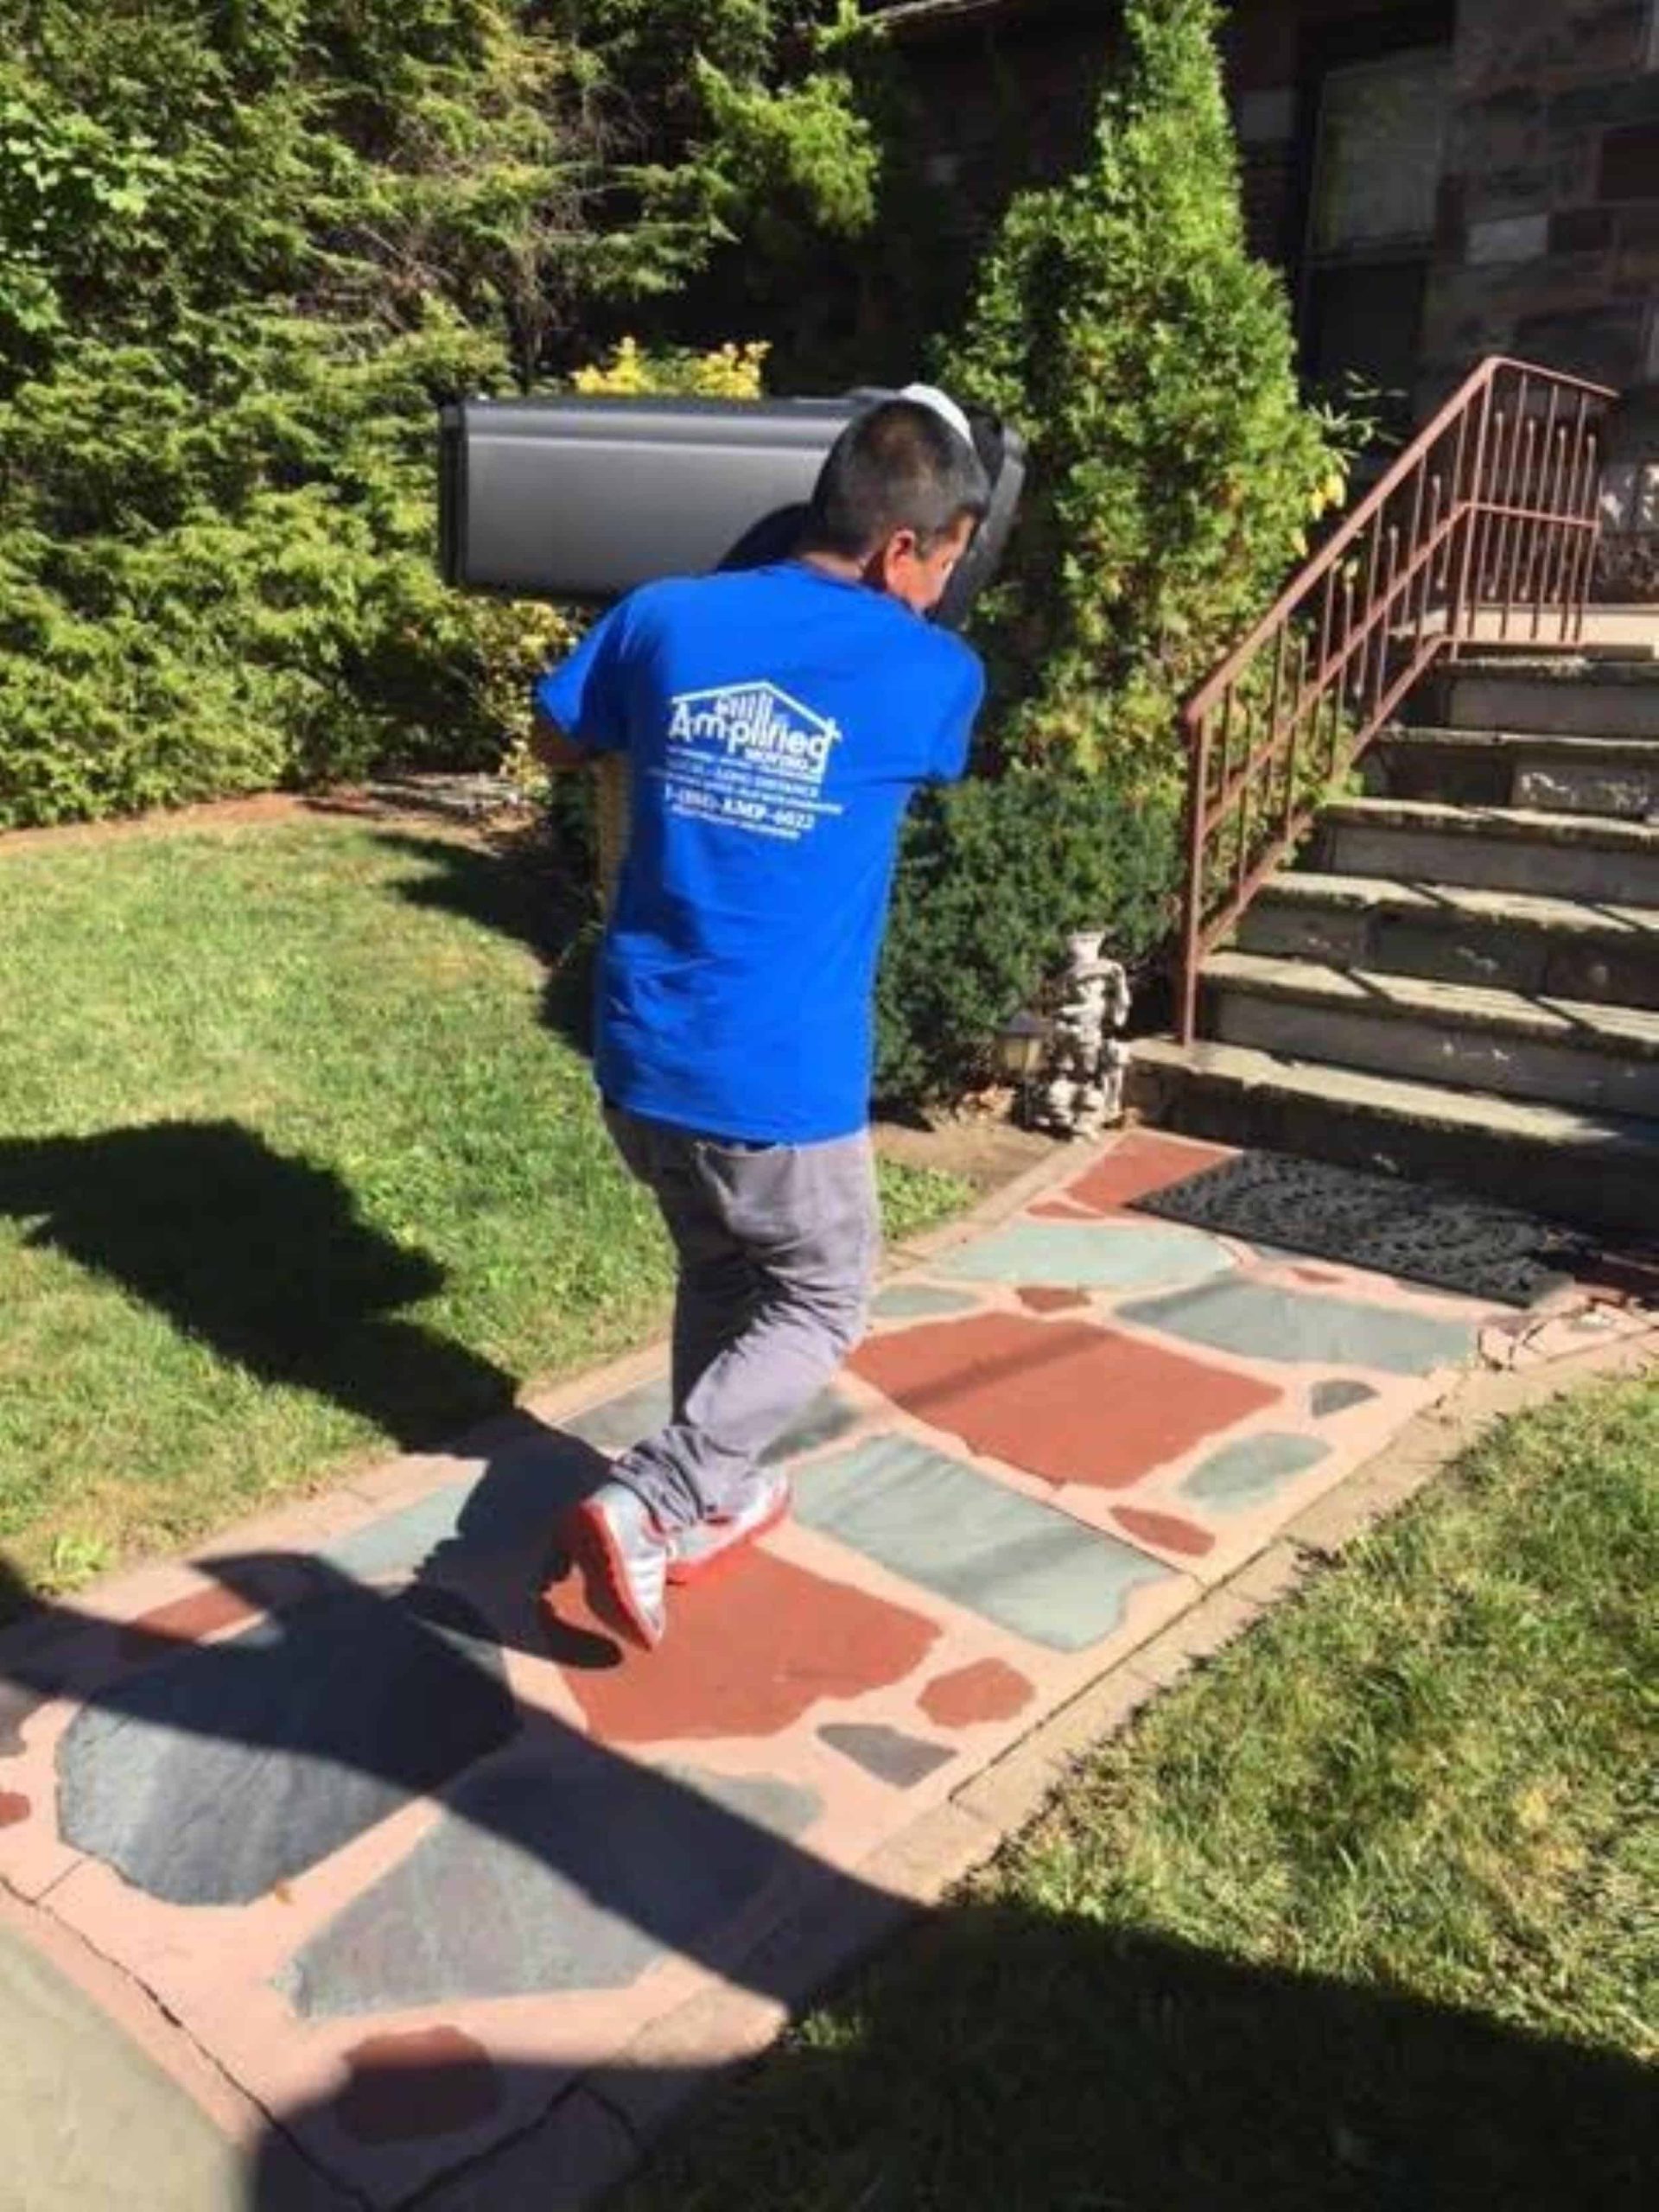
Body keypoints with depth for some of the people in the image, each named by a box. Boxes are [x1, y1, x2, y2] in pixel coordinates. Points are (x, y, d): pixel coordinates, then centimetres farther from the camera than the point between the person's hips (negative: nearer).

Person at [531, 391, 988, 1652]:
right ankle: (645, 1508, 5)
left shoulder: (665, 620, 1)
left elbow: (556, 745, 18)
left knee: (718, 1273, 27)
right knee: (822, 1303, 18)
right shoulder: (931, 676, -7)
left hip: (640, 1059, 5)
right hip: (780, 1079, -5)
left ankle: (712, 1503, 41)